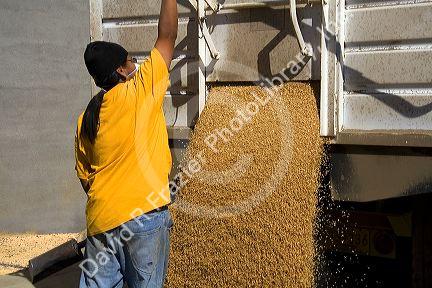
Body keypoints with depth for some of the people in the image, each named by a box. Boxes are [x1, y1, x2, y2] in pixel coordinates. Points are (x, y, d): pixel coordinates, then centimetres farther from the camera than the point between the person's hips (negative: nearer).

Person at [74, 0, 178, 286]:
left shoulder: (85, 120, 9)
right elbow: (167, 37, 2)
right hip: (144, 212, -5)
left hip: (100, 218, 5)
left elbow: (85, 176, 15)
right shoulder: (140, 92, -6)